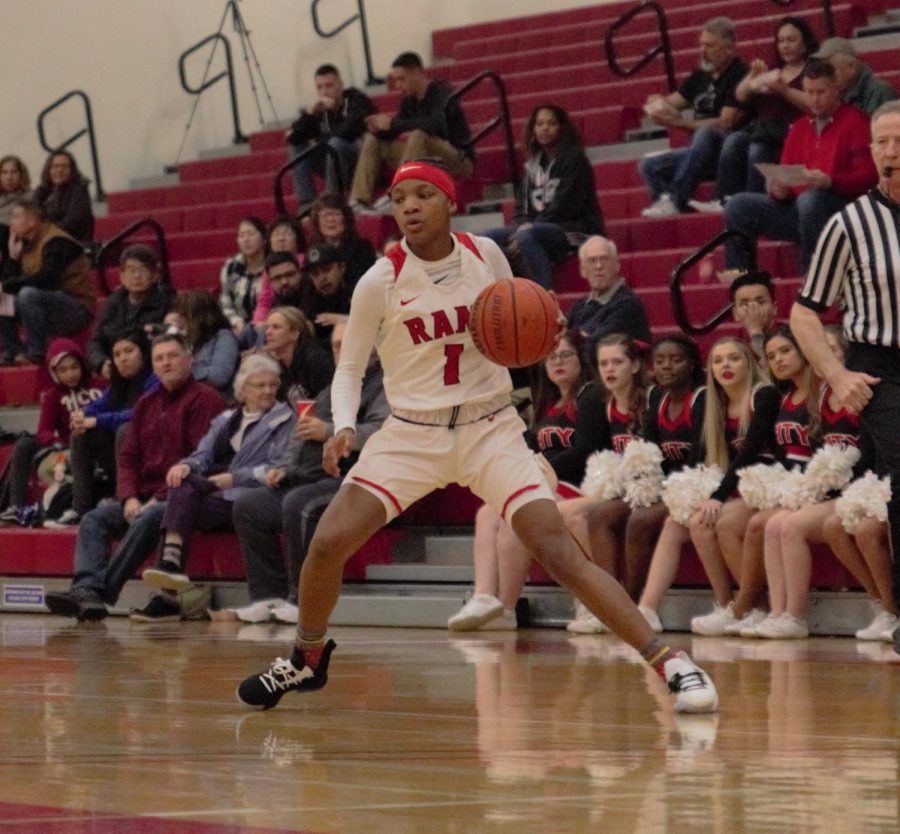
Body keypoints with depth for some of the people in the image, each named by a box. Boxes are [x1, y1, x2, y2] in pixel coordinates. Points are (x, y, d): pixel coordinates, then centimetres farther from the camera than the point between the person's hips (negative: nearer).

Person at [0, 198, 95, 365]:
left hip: (77, 310, -9)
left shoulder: (57, 242, -16)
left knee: (28, 294, -34)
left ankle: (36, 354, -24)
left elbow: (44, 280, -30)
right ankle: (14, 352, -7)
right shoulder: (27, 244, 9)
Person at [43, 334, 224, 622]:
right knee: (94, 520, -13)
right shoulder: (146, 404, 20)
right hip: (144, 499, 7)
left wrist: (160, 499, -17)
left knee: (147, 520, -35)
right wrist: (130, 498, -3)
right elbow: (129, 457, 17)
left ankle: (101, 590, -42)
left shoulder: (205, 399, -3)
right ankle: (86, 590, -35)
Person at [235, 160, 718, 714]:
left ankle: (669, 663, -15)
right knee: (327, 544, -12)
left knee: (559, 552, -16)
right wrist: (344, 427, -18)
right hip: (411, 435, 1)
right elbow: (350, 370, 1)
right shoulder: (381, 282, -9)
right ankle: (308, 660, 17)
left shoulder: (485, 255, -4)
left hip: (491, 430, 0)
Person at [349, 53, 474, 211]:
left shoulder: (442, 93, -14)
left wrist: (393, 124, -30)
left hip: (459, 158, -8)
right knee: (372, 139, 5)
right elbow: (395, 132, 10)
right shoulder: (409, 100, 6)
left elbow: (435, 124, -33)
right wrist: (380, 129, -14)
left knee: (418, 136, -35)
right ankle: (359, 200, -10)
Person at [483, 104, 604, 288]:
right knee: (489, 238, -12)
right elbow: (525, 207, 16)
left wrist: (528, 229, -18)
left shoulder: (574, 159, -2)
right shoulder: (533, 164, 19)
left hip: (576, 229, -7)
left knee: (528, 237, -36)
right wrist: (524, 225, -9)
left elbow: (565, 206, -12)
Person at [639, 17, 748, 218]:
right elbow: (672, 102, 17)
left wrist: (679, 122, -20)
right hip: (699, 157, 9)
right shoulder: (701, 76, 16)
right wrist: (658, 103, -8)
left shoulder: (738, 75, -9)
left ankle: (674, 200, -43)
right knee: (648, 166, -3)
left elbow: (725, 124, -17)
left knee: (706, 133, -38)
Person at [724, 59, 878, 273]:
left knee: (810, 200, -39)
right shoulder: (799, 127, 19)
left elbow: (868, 175, -10)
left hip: (843, 207, -6)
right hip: (797, 208, 6)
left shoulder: (855, 121, -1)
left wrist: (830, 182, -27)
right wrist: (779, 189, -6)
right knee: (738, 206, -8)